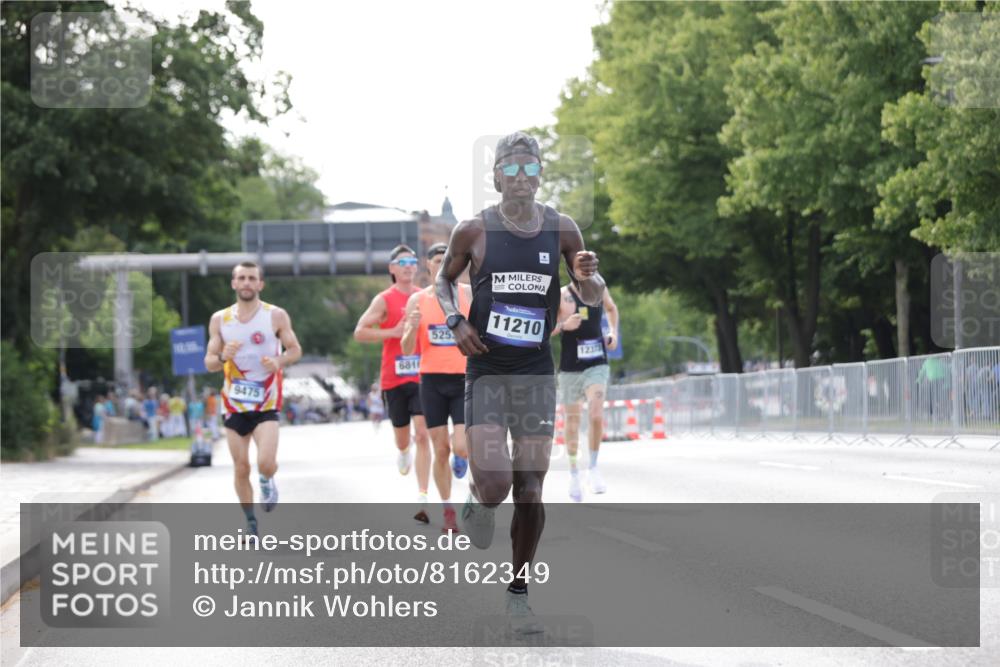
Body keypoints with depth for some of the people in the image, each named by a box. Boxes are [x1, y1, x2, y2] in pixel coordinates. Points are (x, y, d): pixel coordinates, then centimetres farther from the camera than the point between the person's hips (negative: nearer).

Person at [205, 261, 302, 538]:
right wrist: (223, 357, -20)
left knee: (266, 463, -19)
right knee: (241, 468, 4)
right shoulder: (220, 319, 2)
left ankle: (267, 481, 18)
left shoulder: (276, 316, -4)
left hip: (266, 404, -2)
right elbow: (209, 363, 4)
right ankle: (250, 522, 22)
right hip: (235, 403, 2)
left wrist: (280, 361, -18)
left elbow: (295, 350, 4)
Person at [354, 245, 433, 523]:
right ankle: (403, 453, 52)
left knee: (422, 434, -12)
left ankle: (422, 499, -15)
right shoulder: (384, 300, -3)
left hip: (422, 377, 1)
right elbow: (360, 333, -8)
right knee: (402, 437, 13)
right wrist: (393, 332, -18)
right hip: (394, 378, -1)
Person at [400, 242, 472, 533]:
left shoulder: (469, 294, -1)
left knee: (462, 446, -14)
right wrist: (413, 327, -18)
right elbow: (407, 349, 2)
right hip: (432, 381, 1)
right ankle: (448, 511, 15)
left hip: (464, 380, -1)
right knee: (440, 450, 3)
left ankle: (462, 457, 24)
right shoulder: (418, 300, 3)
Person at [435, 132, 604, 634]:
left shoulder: (561, 230, 2)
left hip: (537, 371, 2)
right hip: (486, 371, -2)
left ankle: (518, 593, 16)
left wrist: (588, 278, -14)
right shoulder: (474, 231, -4)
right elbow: (444, 279, 13)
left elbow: (593, 298, 10)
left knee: (530, 488, 3)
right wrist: (455, 321, -6)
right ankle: (477, 502, 23)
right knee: (495, 486, -15)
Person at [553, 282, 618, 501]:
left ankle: (593, 469, -5)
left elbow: (611, 308, 26)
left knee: (596, 415, -20)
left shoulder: (600, 290, 2)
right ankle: (573, 474, 27)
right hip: (570, 367, -1)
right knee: (572, 422, 10)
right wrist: (563, 325, -26)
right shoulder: (562, 295, -8)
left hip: (597, 365, 1)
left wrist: (614, 332, 10)